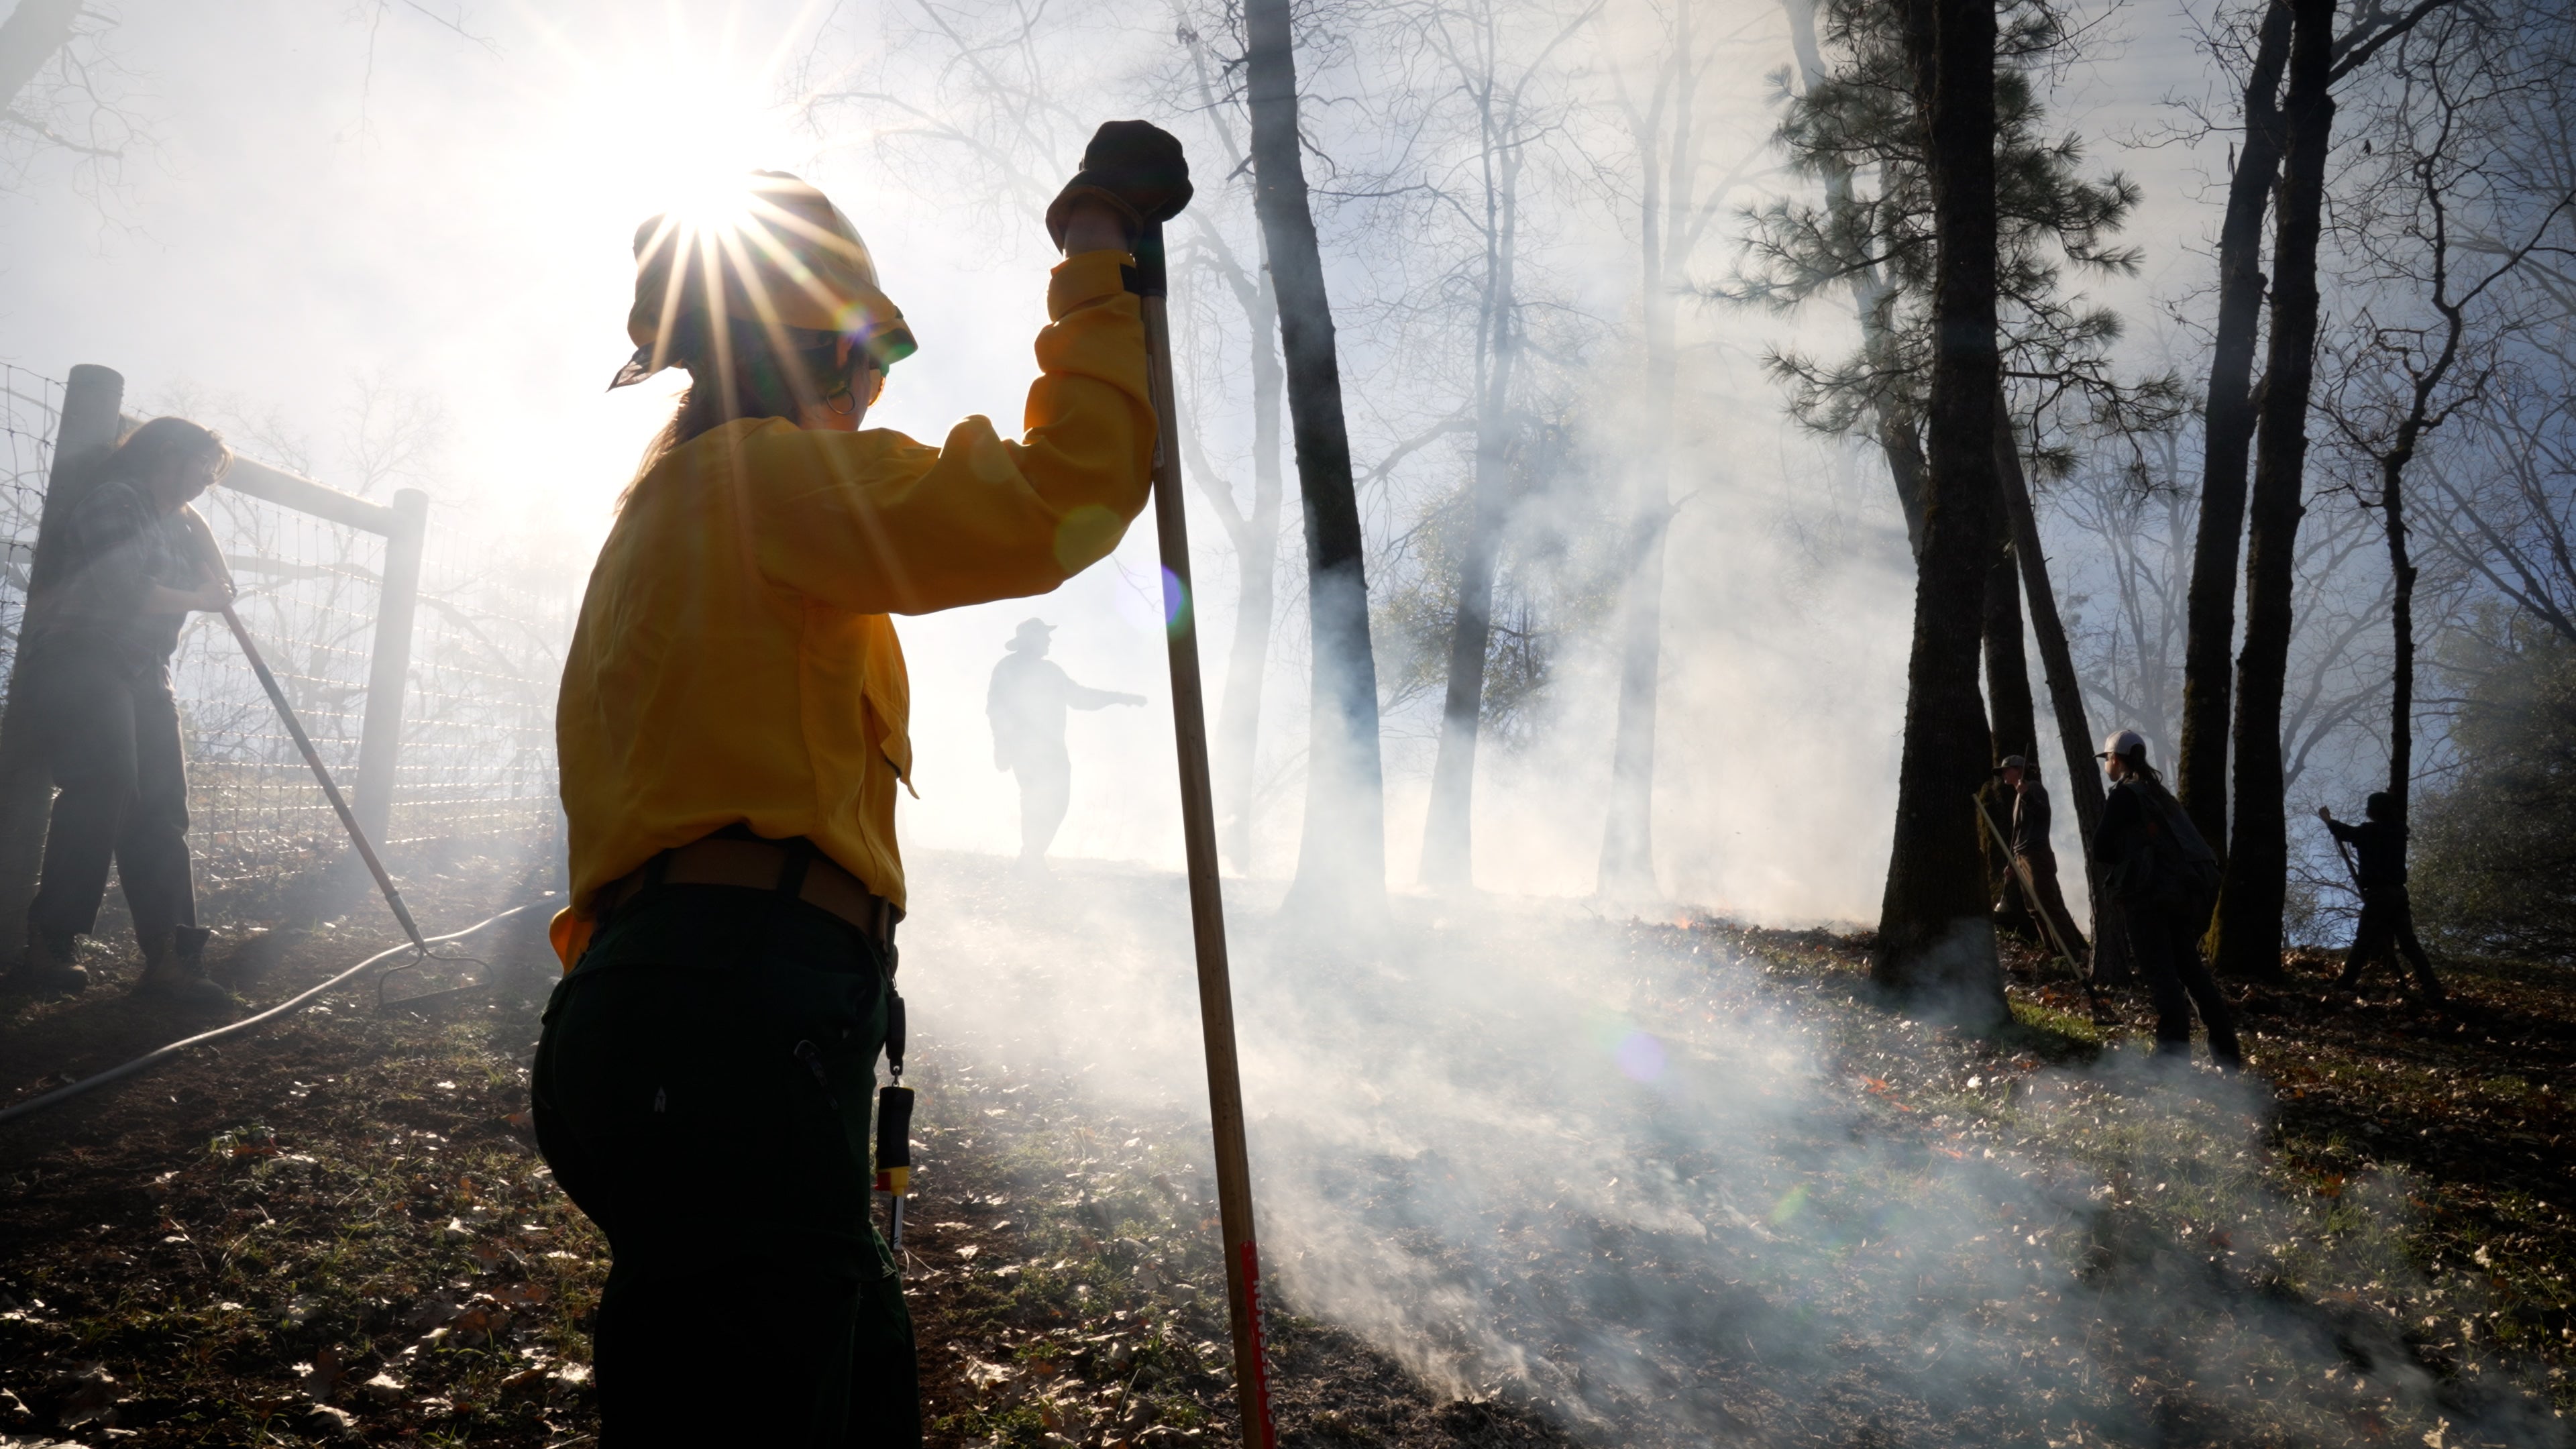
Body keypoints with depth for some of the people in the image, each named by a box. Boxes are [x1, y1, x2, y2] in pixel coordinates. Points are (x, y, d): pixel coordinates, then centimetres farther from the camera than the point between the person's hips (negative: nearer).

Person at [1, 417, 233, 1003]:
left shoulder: (170, 522, 24)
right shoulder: (116, 499, -3)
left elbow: (222, 585, 21)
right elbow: (125, 591, -16)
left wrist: (192, 519, 15)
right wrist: (199, 599, -1)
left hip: (141, 676, 9)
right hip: (82, 664, -9)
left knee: (160, 812, -2)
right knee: (104, 791, -23)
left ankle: (167, 960, -7)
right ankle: (48, 949, -23)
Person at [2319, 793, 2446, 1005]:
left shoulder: (2370, 831, -6)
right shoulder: (2398, 830, 9)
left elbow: (2346, 833, 15)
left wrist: (2328, 820, 35)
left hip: (2379, 894, -5)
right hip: (2398, 892, 5)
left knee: (2363, 941, 4)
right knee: (2409, 943, 2)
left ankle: (2347, 982, 11)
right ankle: (2432, 989, -7)